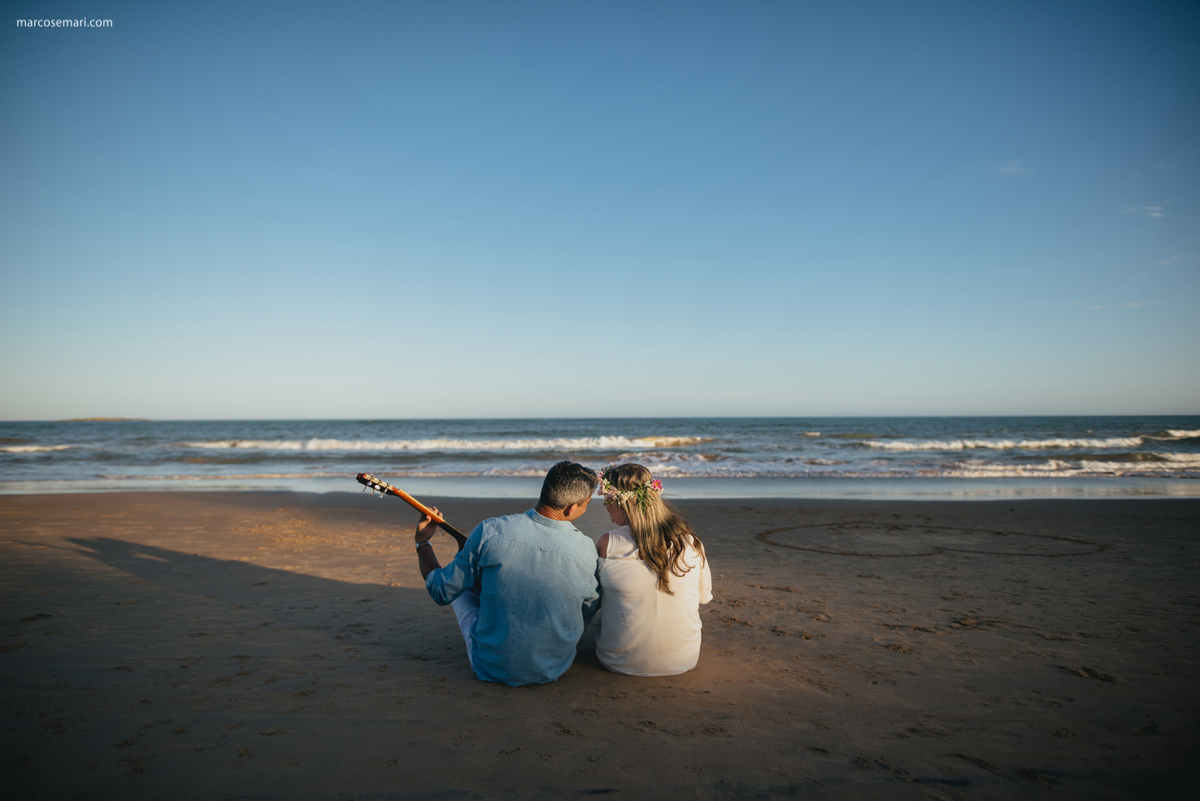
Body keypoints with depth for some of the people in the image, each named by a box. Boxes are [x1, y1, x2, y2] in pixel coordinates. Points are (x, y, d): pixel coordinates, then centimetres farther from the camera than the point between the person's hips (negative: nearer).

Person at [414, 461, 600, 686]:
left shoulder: (489, 532, -21)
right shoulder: (586, 550, -17)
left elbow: (441, 592, -7)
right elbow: (586, 618, 0)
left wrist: (422, 542, 10)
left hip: (492, 667, -1)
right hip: (555, 669, 1)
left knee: (464, 586, 23)